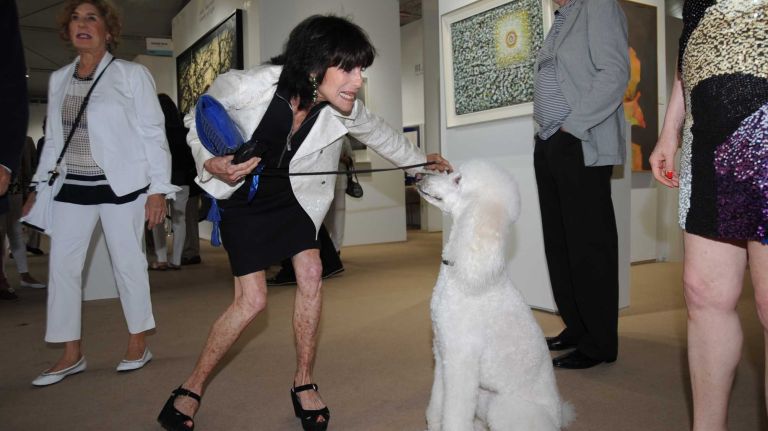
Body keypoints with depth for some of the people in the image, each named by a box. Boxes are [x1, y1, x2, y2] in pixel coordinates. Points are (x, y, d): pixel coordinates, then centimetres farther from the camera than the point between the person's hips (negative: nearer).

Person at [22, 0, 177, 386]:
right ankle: (72, 354, 15)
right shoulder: (58, 79, 12)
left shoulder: (132, 75, -2)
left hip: (121, 184, -5)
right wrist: (39, 187, 13)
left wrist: (158, 188, -11)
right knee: (62, 264, 3)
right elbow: (53, 139, 17)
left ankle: (138, 343, 19)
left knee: (127, 261, 2)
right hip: (71, 186, 5)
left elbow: (153, 133, -5)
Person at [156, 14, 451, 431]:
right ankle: (192, 387, 14)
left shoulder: (345, 110, -22)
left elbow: (381, 134, 1)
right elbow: (198, 121, -12)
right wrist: (211, 164, -30)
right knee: (252, 299, -9)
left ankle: (303, 383, 13)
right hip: (243, 193, -3)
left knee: (311, 275, -8)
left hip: (293, 193, 4)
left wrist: (421, 158, 13)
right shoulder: (246, 87, -32)